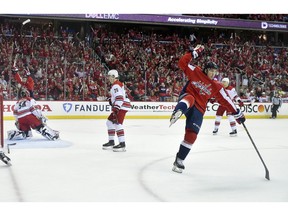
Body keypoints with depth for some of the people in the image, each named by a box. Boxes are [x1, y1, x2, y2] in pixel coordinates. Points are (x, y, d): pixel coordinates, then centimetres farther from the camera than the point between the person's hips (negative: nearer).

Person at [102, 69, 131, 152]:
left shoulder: (116, 85, -14)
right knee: (110, 122, 15)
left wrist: (116, 108, -31)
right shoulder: (118, 84, 20)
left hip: (122, 106, -11)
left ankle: (122, 144, -20)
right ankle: (111, 142, 20)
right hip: (120, 107, 11)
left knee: (118, 123, -18)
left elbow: (119, 97, -26)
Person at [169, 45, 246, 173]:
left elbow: (226, 101, 9)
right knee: (190, 99, -41)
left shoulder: (216, 87, 8)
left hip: (198, 109, 3)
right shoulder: (196, 72, 2)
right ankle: (177, 113, -75)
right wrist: (194, 52, -10)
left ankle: (179, 160, 2)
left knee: (191, 135, -7)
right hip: (186, 99, -3)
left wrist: (237, 114, 7)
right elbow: (182, 63, -5)